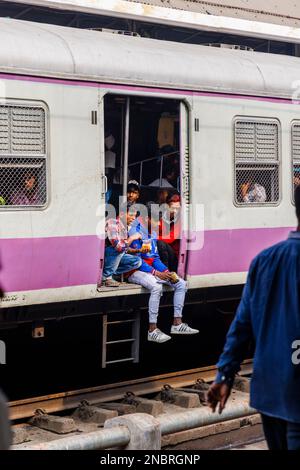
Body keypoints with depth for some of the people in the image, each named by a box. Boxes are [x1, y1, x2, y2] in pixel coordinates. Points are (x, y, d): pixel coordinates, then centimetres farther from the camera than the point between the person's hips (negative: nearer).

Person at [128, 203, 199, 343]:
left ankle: (177, 324, 1)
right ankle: (152, 331, -34)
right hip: (137, 272, -9)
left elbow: (155, 258, 15)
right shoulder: (136, 232, -15)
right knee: (156, 287, -37)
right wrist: (156, 273, -23)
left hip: (152, 270, 9)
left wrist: (167, 272, -3)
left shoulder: (153, 234, 14)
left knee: (181, 283, 1)